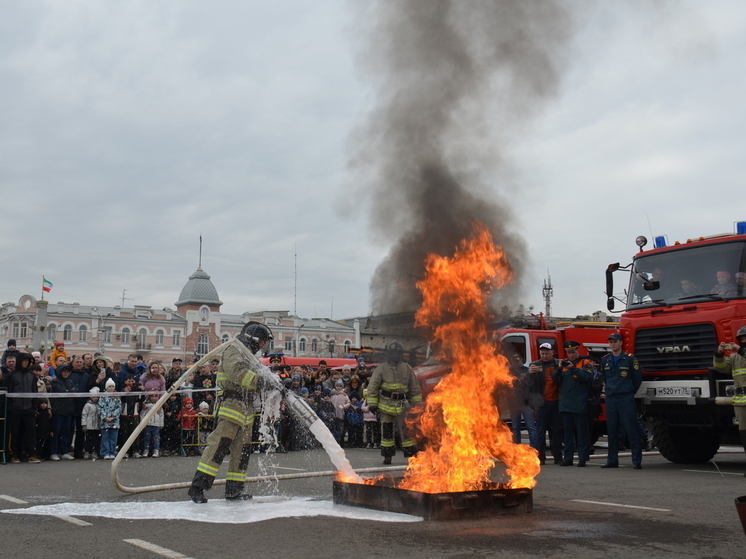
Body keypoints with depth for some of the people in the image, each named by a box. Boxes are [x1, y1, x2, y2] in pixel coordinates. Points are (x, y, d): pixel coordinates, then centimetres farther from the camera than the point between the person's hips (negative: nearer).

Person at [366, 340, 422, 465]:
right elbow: (372, 387, 0)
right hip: (386, 405, -1)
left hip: (402, 404, 1)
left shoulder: (407, 368, 7)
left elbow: (414, 387, 13)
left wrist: (417, 403, 10)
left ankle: (411, 454, 1)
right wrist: (372, 403, -5)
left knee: (406, 429, -4)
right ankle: (387, 455, 14)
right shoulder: (381, 368, 0)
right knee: (386, 430, 5)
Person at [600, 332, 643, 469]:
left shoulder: (630, 359, -3)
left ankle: (637, 460, -6)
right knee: (612, 430, 7)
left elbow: (638, 377, 2)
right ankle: (612, 460, 12)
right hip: (610, 398, 5)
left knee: (631, 429, -7)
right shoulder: (605, 360, 12)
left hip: (626, 398, -5)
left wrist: (630, 392, 9)